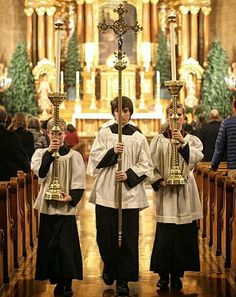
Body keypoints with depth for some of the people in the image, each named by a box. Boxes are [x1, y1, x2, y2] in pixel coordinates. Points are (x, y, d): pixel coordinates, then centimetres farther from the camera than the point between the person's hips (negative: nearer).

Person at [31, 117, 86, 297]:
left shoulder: (74, 156, 1)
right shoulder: (41, 153, 7)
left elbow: (79, 183, -1)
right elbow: (39, 171, -13)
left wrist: (72, 197, -17)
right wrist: (49, 152, -21)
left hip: (66, 207, -2)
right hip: (47, 206, 2)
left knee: (66, 245, -5)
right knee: (50, 245, 6)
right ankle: (58, 282, 19)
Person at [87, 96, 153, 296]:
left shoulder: (138, 136, 4)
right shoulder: (104, 132, 6)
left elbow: (146, 165, 3)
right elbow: (95, 157, 0)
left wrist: (129, 175, -12)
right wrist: (112, 152, -15)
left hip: (129, 193, -1)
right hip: (106, 191, 1)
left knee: (127, 237, 0)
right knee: (105, 234, 6)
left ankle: (123, 279, 10)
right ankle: (110, 269, 31)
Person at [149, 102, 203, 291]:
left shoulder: (192, 140, 8)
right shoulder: (159, 140, 6)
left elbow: (198, 157, -12)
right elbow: (150, 165, 2)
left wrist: (183, 143, -25)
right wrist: (159, 182, -11)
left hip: (185, 192, 1)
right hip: (165, 192, -1)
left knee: (184, 236, 2)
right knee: (164, 236, -4)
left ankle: (177, 275, 15)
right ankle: (163, 276, 8)